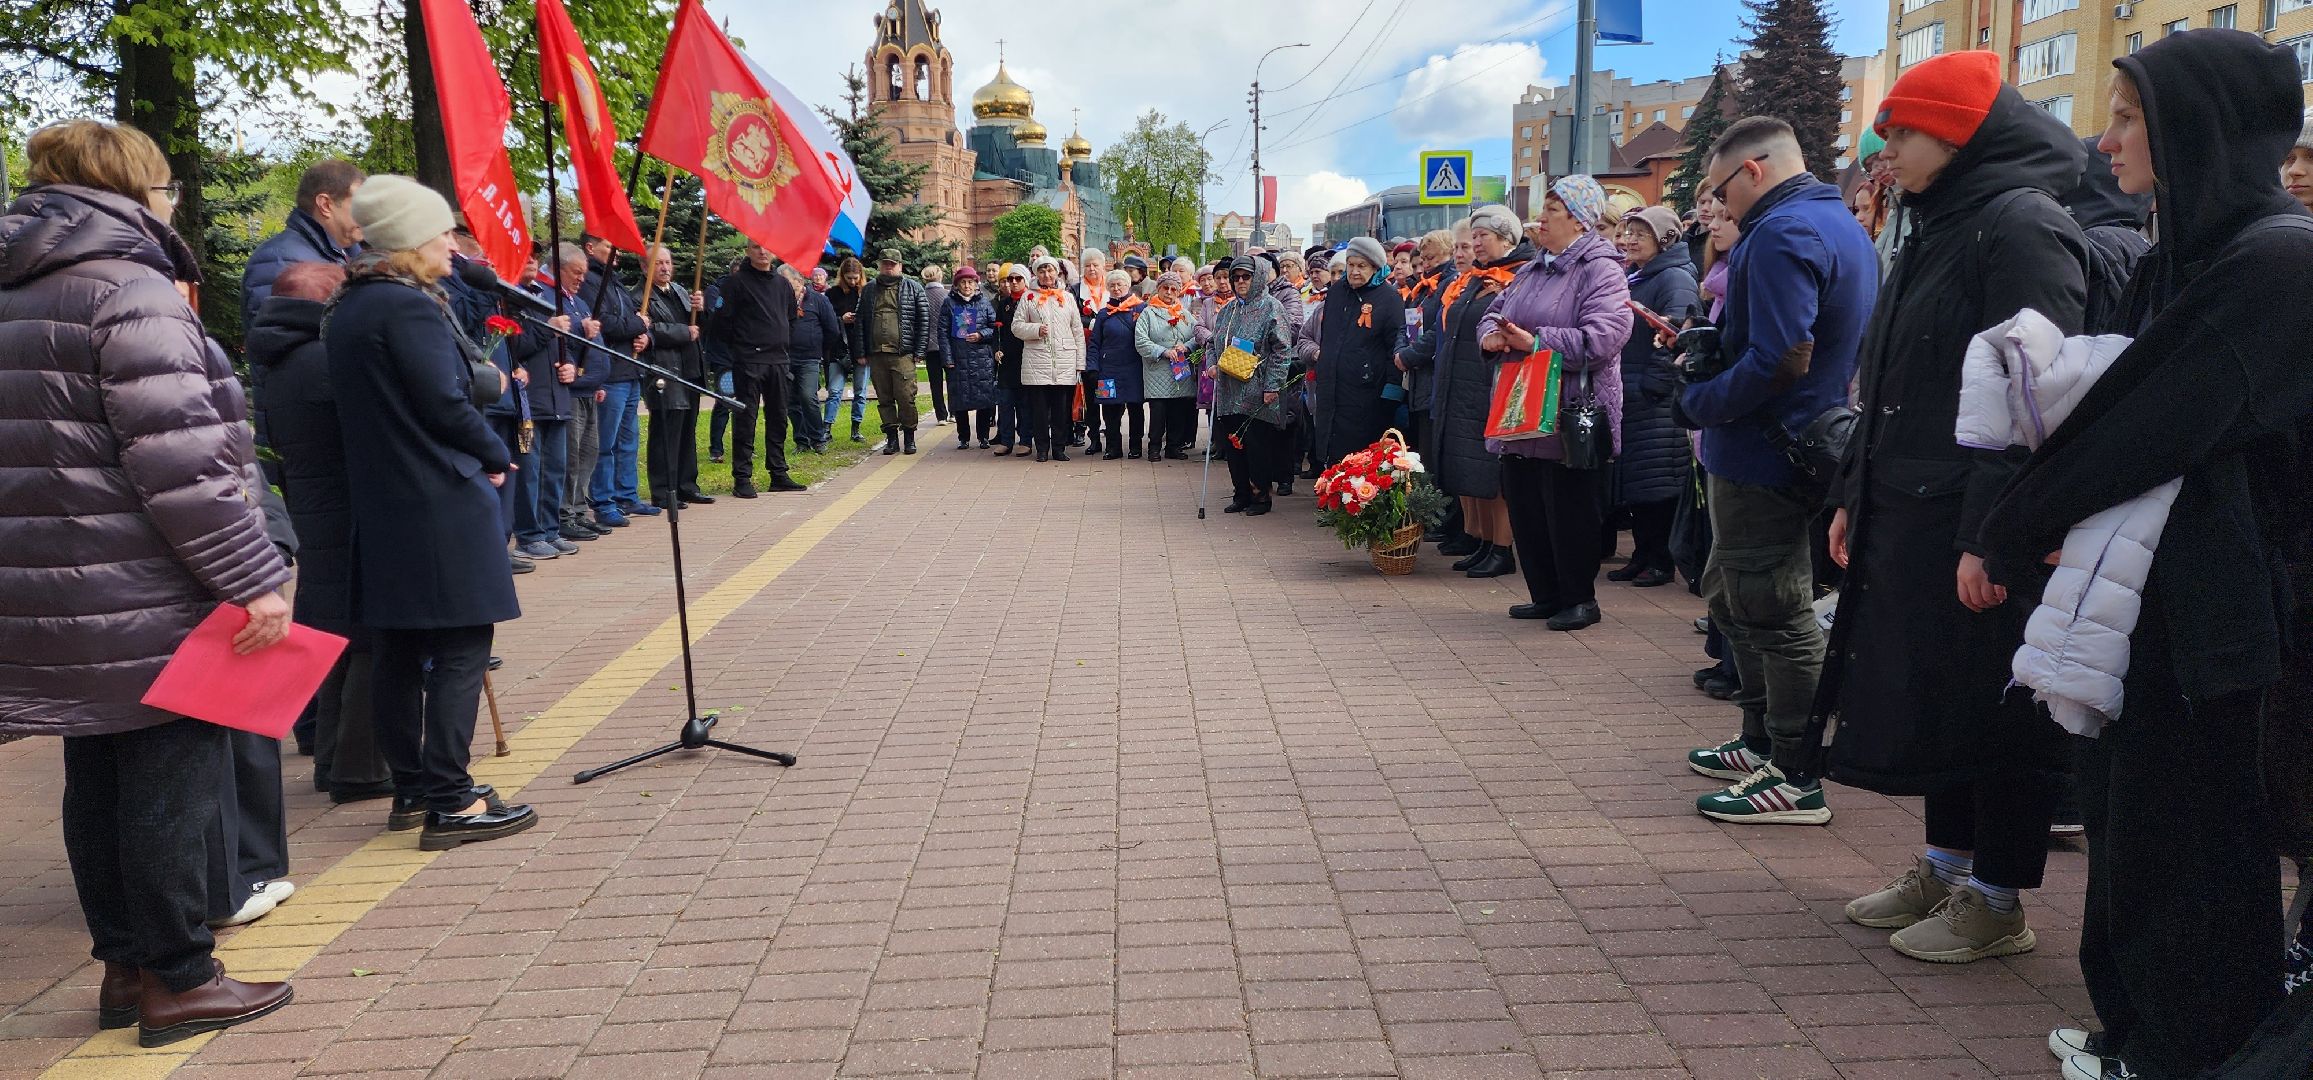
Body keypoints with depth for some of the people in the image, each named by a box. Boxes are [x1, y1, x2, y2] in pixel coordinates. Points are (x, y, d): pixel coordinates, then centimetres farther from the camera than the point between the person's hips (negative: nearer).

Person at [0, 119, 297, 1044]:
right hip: (144, 598, -9)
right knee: (173, 781, 0)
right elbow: (178, 459, -21)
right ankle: (177, 980, 8)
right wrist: (254, 578, -19)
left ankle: (125, 966, 26)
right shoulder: (129, 287, -13)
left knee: (98, 782, 15)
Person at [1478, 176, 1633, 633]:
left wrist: (1536, 342, -24)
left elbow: (1603, 336, -22)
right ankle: (1545, 595, 24)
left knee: (1570, 510, -1)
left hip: (1569, 417, -8)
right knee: (1524, 505, 11)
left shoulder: (1600, 270, -10)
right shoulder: (1534, 269, 17)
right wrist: (1490, 333, -3)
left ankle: (1580, 599, 13)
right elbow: (1497, 311, 22)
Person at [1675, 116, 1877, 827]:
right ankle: (1763, 742, 31)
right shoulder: (1843, 224, 15)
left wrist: (1697, 403, -14)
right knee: (1730, 594, 21)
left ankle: (1798, 781, 7)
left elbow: (1780, 360, -27)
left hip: (1762, 451, -11)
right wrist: (1707, 347, 9)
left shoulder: (1781, 234, -18)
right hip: (1809, 442, 11)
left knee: (1775, 615, -2)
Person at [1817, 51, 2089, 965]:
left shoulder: (2023, 227, -13)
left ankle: (1996, 901, 14)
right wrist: (1854, 496, 17)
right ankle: (1945, 869, 29)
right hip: (1908, 515, 9)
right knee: (1924, 697, 15)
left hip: (1979, 531, -9)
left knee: (1990, 709, 1)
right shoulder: (1939, 228, 16)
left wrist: (1991, 537, -24)